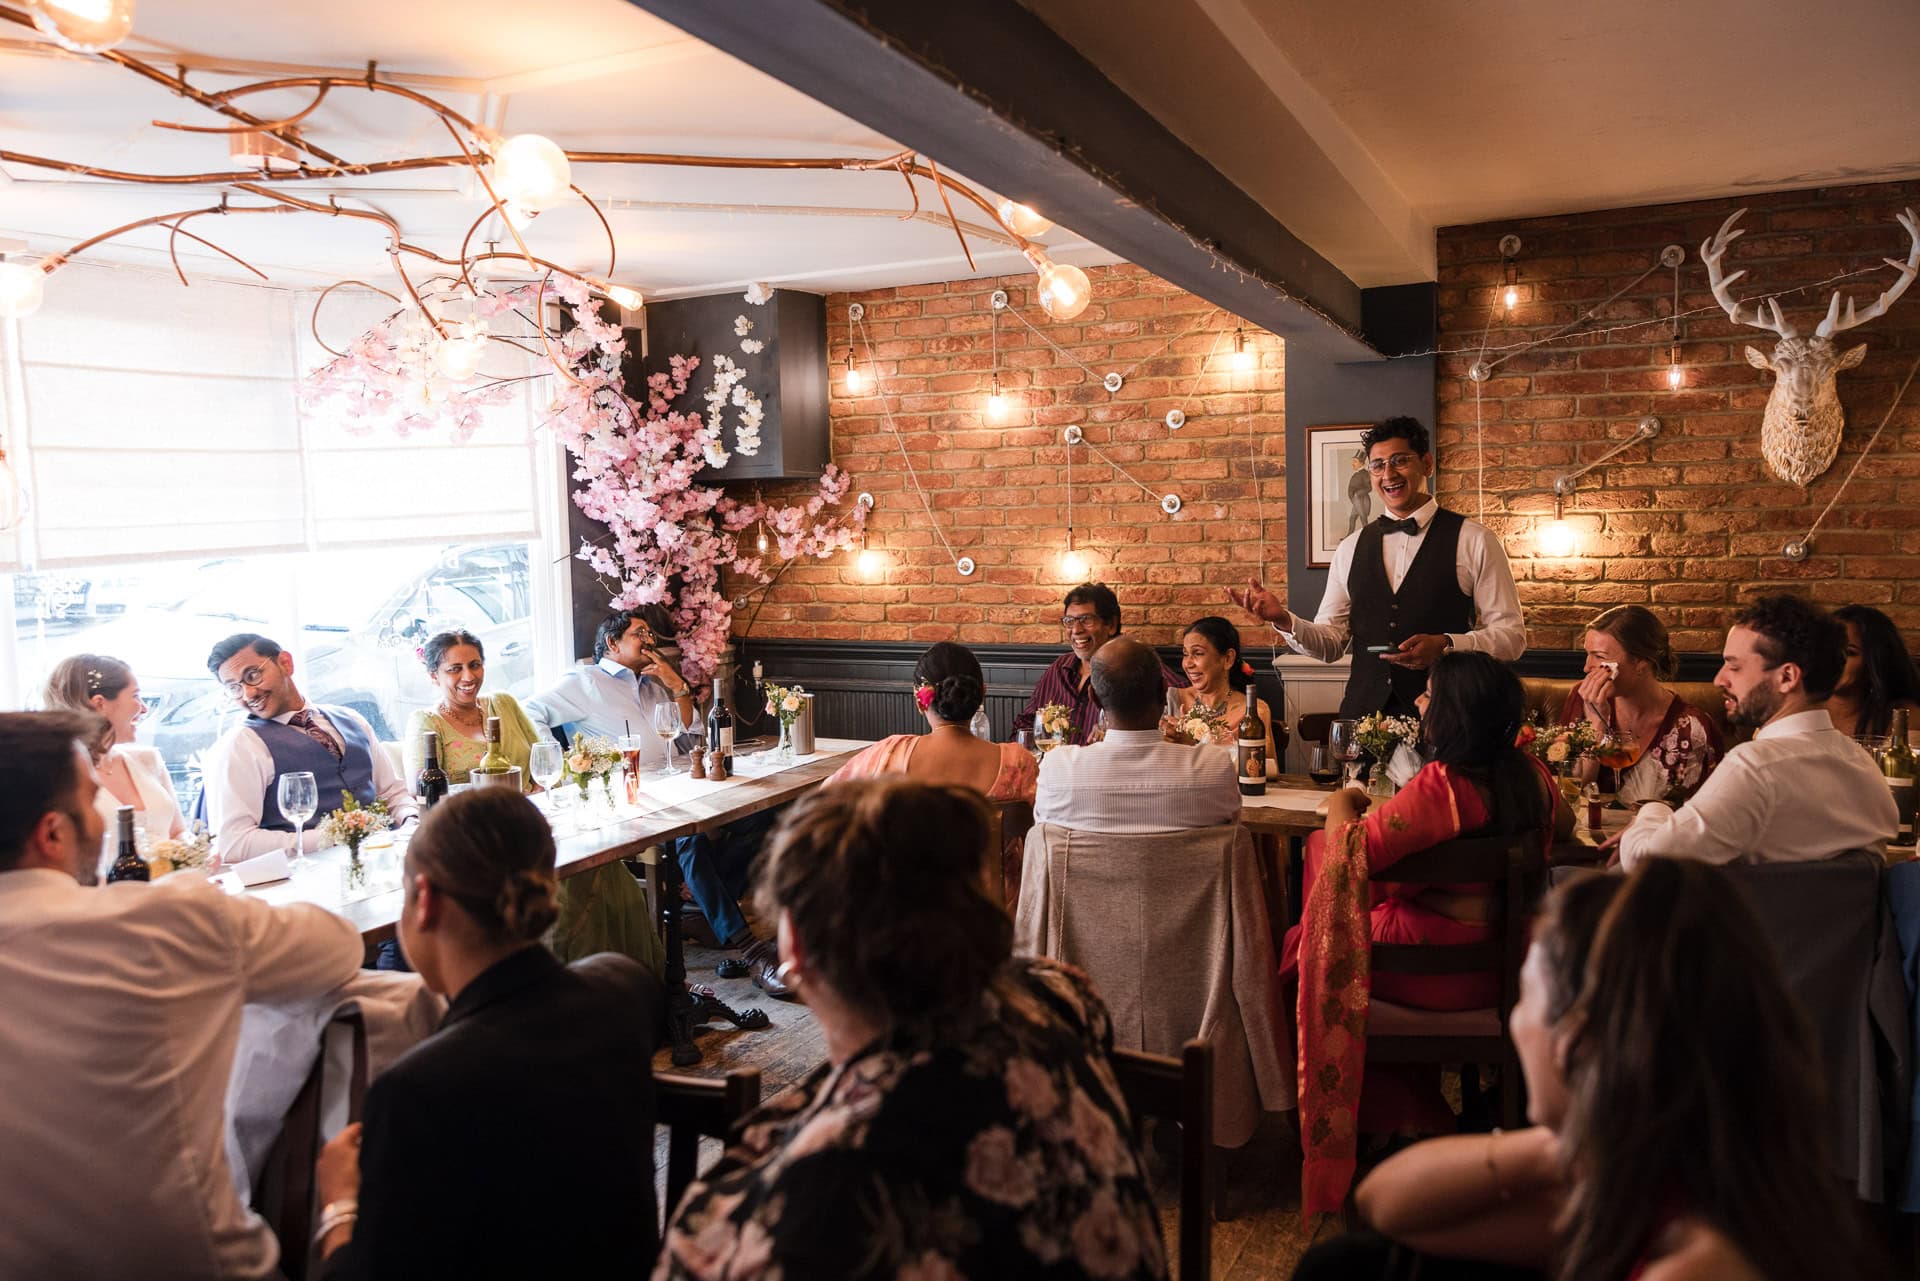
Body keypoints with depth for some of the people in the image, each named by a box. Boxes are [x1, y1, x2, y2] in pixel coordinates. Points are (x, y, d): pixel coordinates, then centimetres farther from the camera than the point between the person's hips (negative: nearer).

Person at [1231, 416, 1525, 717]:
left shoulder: (1473, 540, -1)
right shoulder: (1351, 548, 10)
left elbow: (1511, 635, -2)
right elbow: (1331, 644, 10)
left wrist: (1445, 645, -18)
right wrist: (1283, 620, -8)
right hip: (1364, 712, 3)